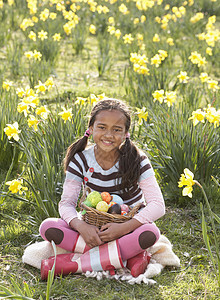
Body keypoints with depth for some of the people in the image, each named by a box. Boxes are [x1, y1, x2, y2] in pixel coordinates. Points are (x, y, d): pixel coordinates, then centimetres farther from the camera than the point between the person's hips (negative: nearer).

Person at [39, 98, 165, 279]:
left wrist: (124, 227, -34)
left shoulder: (137, 160, -13)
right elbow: (66, 203, -12)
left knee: (151, 233, -36)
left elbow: (158, 205, -20)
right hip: (93, 228, 2)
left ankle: (73, 264, -31)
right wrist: (81, 226, -34)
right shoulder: (81, 160, -8)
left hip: (128, 228, -2)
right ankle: (129, 255, -27)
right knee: (48, 227, -25)